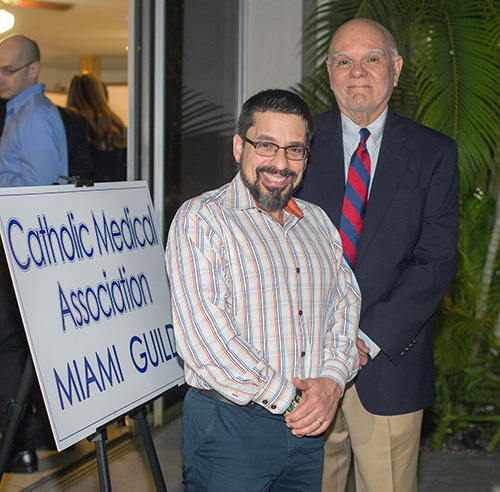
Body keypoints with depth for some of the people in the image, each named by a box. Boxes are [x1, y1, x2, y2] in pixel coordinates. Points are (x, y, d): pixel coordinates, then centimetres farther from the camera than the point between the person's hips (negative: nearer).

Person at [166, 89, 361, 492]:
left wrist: (332, 379, -8)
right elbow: (201, 331, -16)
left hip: (308, 426, 6)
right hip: (229, 426, -5)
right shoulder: (201, 219, -7)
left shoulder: (318, 223, 15)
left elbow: (346, 303, 11)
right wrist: (282, 397, -15)